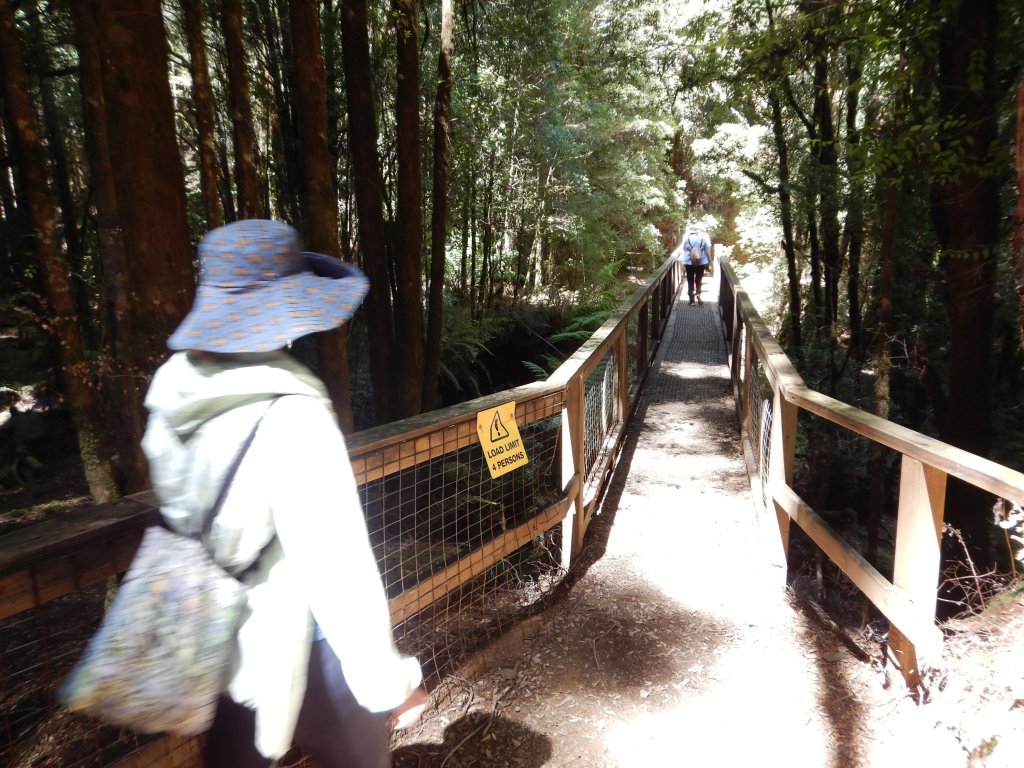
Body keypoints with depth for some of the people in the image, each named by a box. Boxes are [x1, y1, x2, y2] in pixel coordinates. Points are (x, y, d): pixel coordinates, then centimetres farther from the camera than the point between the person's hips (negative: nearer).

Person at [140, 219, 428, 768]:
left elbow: (176, 505, 5)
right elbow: (338, 568, -26)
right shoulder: (290, 414, -30)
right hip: (297, 651, -6)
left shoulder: (177, 387, -8)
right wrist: (388, 681, -16)